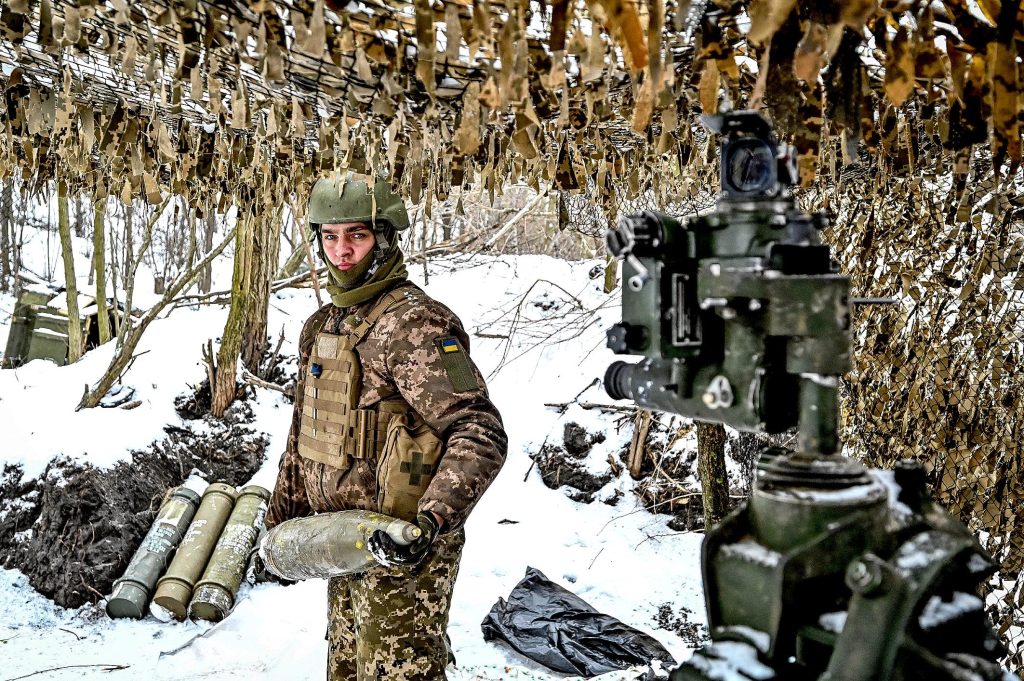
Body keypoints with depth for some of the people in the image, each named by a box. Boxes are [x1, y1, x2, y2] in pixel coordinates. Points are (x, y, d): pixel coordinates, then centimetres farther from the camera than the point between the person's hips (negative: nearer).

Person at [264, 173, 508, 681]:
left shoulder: (411, 323, -20)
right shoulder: (327, 322, 9)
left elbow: (481, 433, -27)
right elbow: (306, 430, 19)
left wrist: (432, 521, -37)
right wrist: (283, 513, 23)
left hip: (400, 548, -8)